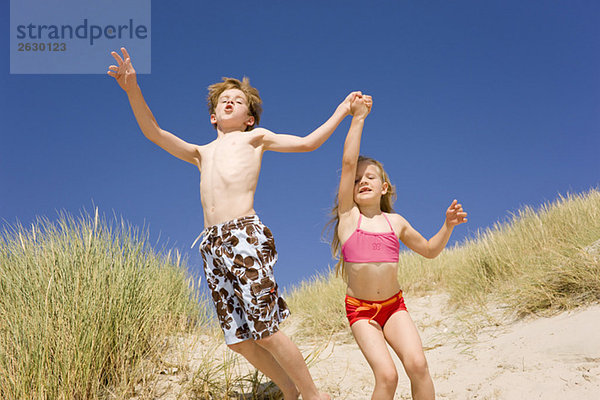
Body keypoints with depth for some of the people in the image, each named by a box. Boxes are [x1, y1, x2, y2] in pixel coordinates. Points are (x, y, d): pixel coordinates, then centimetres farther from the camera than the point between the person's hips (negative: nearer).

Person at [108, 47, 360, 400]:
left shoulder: (255, 137, 18)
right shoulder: (202, 153, 28)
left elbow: (308, 143, 16)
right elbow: (154, 132, 19)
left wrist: (342, 111, 16)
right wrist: (132, 89, 7)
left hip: (246, 235, -5)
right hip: (213, 245, 6)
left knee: (266, 333, -11)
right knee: (239, 340, 5)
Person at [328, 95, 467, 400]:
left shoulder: (395, 222, 9)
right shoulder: (348, 214, -1)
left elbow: (429, 250, 22)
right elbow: (348, 162, -10)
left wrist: (448, 226, 6)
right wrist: (358, 118, -8)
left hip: (394, 305, 2)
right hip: (360, 309, -2)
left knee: (417, 364, -20)